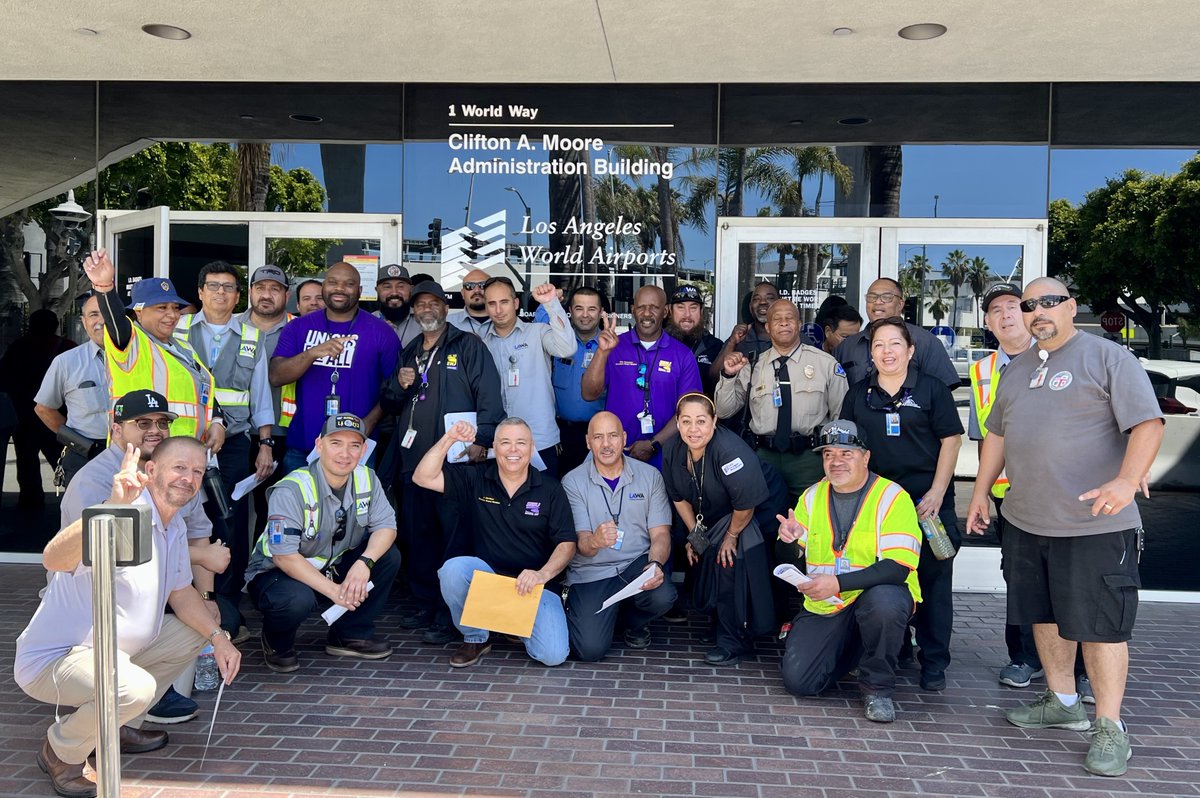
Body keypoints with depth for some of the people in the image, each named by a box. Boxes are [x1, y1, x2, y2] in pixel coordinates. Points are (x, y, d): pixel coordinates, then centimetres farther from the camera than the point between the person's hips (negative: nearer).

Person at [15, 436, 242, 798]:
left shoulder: (175, 526, 5)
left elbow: (180, 592, 15)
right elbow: (53, 559, -44)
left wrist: (218, 638, 1)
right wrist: (114, 506, -58)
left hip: (115, 647, 10)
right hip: (53, 657, -9)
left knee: (195, 632, 14)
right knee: (135, 688, -35)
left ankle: (118, 727, 19)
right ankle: (62, 751, -2)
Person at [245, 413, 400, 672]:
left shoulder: (367, 479, -8)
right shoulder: (292, 489, -26)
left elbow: (385, 526, -10)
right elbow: (284, 556, -29)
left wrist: (364, 563, -31)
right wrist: (332, 590, -32)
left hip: (332, 568, 6)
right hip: (277, 572, -5)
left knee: (388, 556, -14)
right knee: (297, 599, -37)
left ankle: (351, 634, 2)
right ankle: (277, 643, 0)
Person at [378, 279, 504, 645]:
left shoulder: (468, 346, 1)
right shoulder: (408, 353, 20)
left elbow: (489, 396, -10)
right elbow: (388, 406, 23)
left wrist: (481, 440, -20)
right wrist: (399, 385, 1)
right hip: (413, 459, 7)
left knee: (454, 534, -5)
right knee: (418, 534, 12)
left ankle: (450, 614, 1)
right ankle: (425, 603, 24)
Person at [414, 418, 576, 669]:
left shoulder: (550, 489, -1)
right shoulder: (475, 478, 2)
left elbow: (567, 544, -5)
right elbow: (423, 478, -6)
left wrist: (542, 574, -23)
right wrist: (448, 439, -16)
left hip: (535, 583, -1)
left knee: (553, 654, -21)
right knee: (453, 569, -32)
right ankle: (475, 638, -3)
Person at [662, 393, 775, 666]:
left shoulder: (730, 451, -36)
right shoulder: (672, 449, -12)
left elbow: (746, 504, -29)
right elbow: (679, 497, 4)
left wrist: (731, 536, -16)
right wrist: (694, 533, 4)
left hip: (754, 517, -7)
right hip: (711, 518, 7)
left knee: (730, 561, -22)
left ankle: (735, 642, -11)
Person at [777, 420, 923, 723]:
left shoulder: (892, 496, -10)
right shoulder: (812, 496, 6)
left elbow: (897, 568, -20)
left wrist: (838, 583, -30)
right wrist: (790, 541, -13)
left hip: (879, 593, -4)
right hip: (823, 607, 4)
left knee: (883, 600, -39)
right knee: (797, 681, -11)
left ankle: (878, 686, -12)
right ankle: (850, 648, 20)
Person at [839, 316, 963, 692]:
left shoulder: (931, 389, -1)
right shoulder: (859, 393, 9)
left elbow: (950, 440, -3)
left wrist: (937, 493, -10)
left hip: (927, 499, -3)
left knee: (933, 578, 2)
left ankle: (934, 662, 13)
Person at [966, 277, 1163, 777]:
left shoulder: (1108, 357, -5)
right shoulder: (1017, 368, 15)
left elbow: (1148, 422, -13)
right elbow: (997, 433, 22)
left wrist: (1127, 480, -27)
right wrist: (981, 491, 19)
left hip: (1095, 525, -7)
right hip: (1025, 521, 7)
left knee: (1099, 624, -1)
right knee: (1043, 614, 15)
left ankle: (1109, 726, 11)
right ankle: (1062, 702, 31)